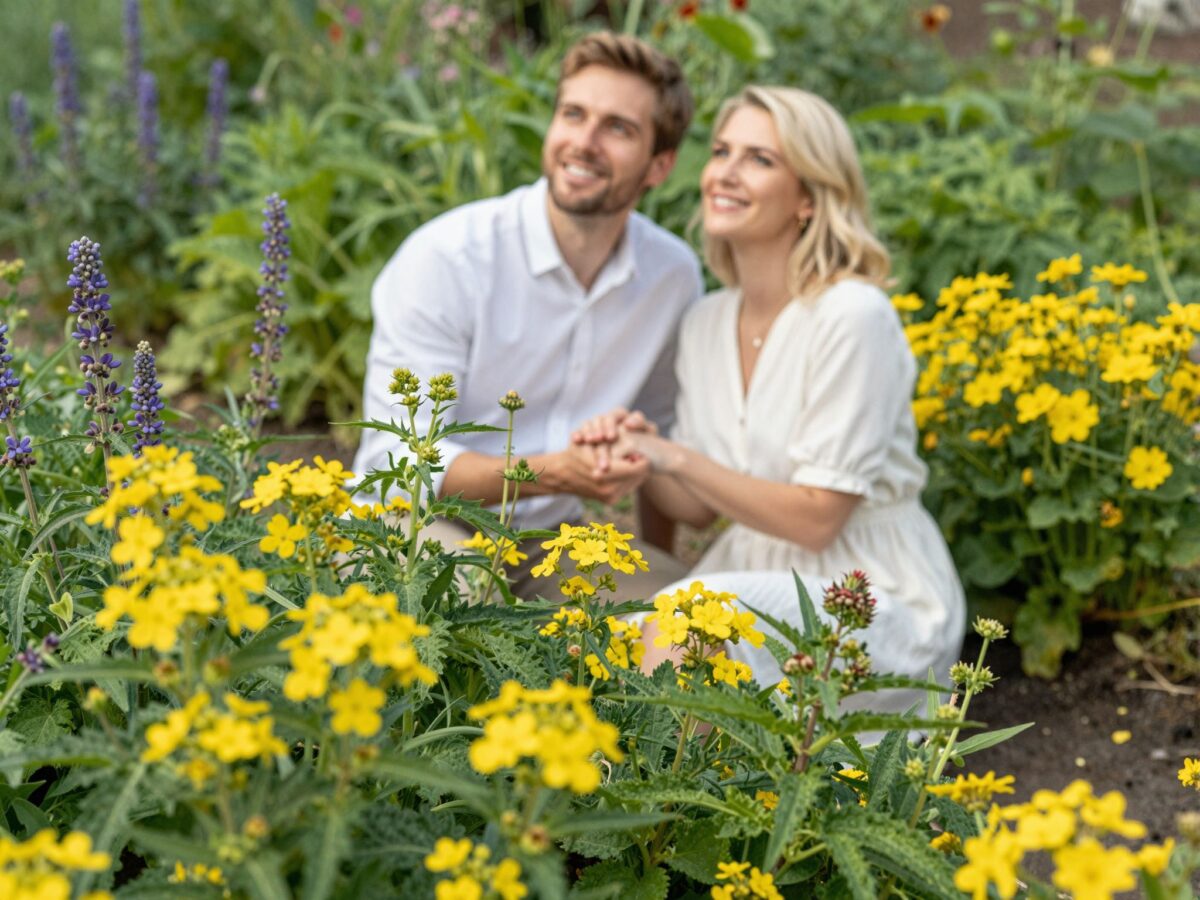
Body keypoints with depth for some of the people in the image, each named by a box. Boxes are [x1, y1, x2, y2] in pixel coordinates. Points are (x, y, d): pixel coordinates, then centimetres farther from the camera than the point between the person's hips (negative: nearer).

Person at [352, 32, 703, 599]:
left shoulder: (675, 276, -3)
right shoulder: (445, 258, -18)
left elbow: (663, 433, 15)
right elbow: (394, 457, -20)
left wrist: (658, 570, 9)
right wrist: (551, 474, -34)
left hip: (549, 535, 4)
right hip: (419, 525, -4)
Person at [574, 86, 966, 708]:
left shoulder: (852, 317, -17)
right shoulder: (707, 322, 4)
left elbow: (817, 518, -17)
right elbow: (698, 508, 7)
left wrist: (678, 459, -23)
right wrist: (637, 455, -13)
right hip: (757, 579, 6)